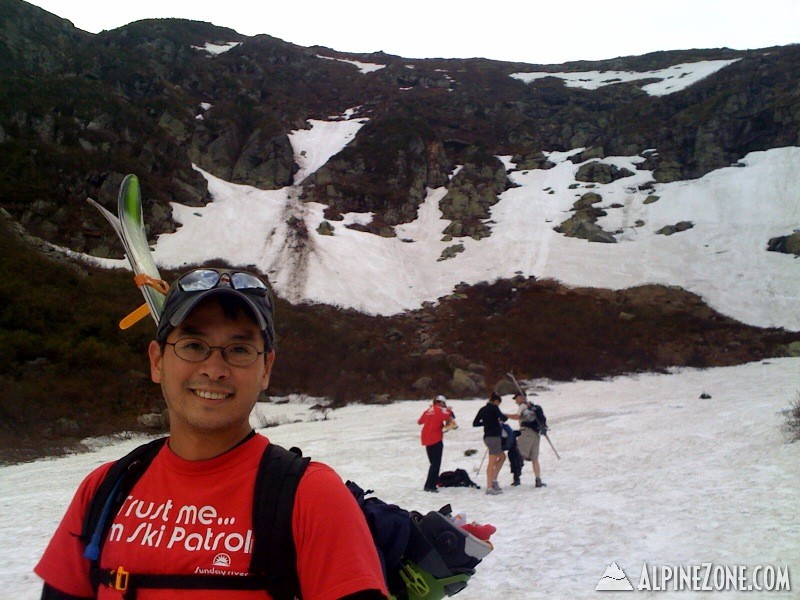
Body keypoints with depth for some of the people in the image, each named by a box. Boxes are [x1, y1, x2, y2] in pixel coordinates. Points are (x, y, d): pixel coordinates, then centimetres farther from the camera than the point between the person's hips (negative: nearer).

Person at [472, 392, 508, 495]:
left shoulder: (483, 409, 13)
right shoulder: (494, 408, -7)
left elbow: (475, 423, 16)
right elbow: (503, 418, -17)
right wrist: (504, 418, 6)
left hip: (487, 437, 8)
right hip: (494, 436, -8)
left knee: (502, 457, 21)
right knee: (492, 462, -9)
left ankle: (493, 479, 14)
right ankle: (489, 487, -11)